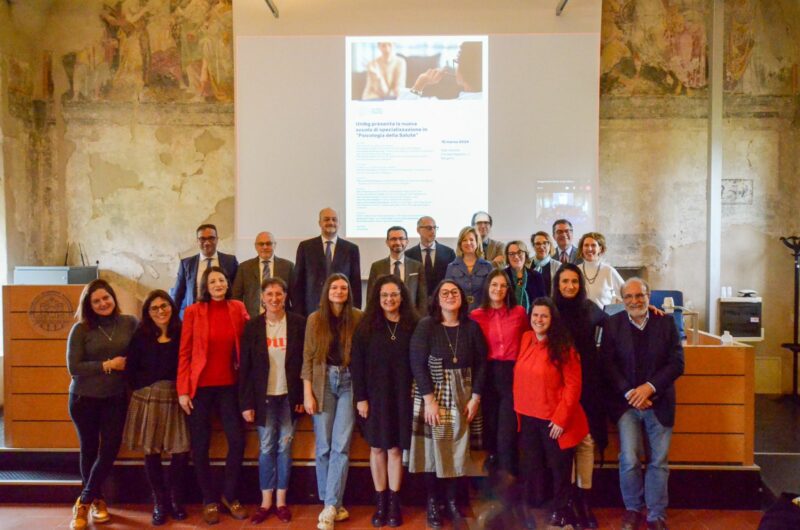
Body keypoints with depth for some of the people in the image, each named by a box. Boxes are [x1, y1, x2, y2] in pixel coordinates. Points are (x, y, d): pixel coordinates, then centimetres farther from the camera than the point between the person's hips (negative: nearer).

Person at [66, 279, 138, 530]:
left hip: (116, 398, 1)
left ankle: (84, 501, 17)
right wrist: (107, 365, -16)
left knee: (110, 449, -1)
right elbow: (73, 367, -11)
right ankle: (97, 500, 28)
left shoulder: (130, 323, -4)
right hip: (84, 398, -1)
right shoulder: (81, 329, -8)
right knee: (89, 450, 10)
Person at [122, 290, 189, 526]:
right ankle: (160, 503, 24)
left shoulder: (183, 333, 2)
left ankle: (176, 500, 20)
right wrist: (141, 391, -1)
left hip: (177, 399, 0)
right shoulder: (140, 336, 3)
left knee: (181, 452, -2)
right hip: (148, 400, 1)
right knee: (152, 453, 7)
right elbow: (130, 369, 4)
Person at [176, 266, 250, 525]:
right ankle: (210, 501, 25)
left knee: (237, 441, 1)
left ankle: (229, 496, 23)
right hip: (199, 387, -2)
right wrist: (182, 390, -7)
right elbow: (184, 353, -4)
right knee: (200, 446, 6)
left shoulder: (238, 308, 2)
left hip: (228, 386, 2)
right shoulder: (193, 311, -4)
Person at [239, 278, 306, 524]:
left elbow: (305, 361, -1)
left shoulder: (298, 323, -3)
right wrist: (246, 403, -6)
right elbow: (245, 367, -2)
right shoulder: (252, 326, -2)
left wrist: (303, 396, -5)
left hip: (289, 396, 0)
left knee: (285, 447, 8)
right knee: (266, 449, 7)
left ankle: (281, 501, 20)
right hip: (264, 396, 0)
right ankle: (266, 502, 20)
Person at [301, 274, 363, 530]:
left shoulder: (358, 318, 0)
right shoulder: (315, 319, 3)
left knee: (340, 445, -5)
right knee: (323, 446, 5)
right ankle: (331, 504, 19)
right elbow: (308, 358, 2)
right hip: (323, 383, 1)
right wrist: (307, 393, -4)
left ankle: (330, 506, 2)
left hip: (349, 382, -1)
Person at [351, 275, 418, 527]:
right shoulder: (366, 326, -1)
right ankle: (380, 502, 19)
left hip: (401, 396, 0)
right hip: (375, 395, 0)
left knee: (395, 449, 6)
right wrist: (360, 397, -8)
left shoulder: (412, 325, 0)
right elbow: (357, 364, -3)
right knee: (377, 448, 8)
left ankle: (394, 502, 18)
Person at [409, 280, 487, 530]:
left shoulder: (472, 327, 1)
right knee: (433, 448, 3)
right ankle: (433, 503, 19)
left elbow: (481, 364, 2)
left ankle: (452, 502, 20)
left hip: (461, 397, 2)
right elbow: (418, 364, -12)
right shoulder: (426, 326, -7)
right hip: (433, 395, -2)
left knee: (457, 449, 6)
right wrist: (429, 400, -16)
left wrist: (475, 398, -4)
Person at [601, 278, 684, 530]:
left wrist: (650, 387, -15)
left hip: (659, 401, 1)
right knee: (629, 459, -5)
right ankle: (633, 508, 18)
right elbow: (608, 364, -3)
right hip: (626, 402, -1)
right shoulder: (612, 324, -1)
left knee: (659, 461, 8)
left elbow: (677, 362, -4)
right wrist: (630, 393, -14)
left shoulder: (666, 322, -1)